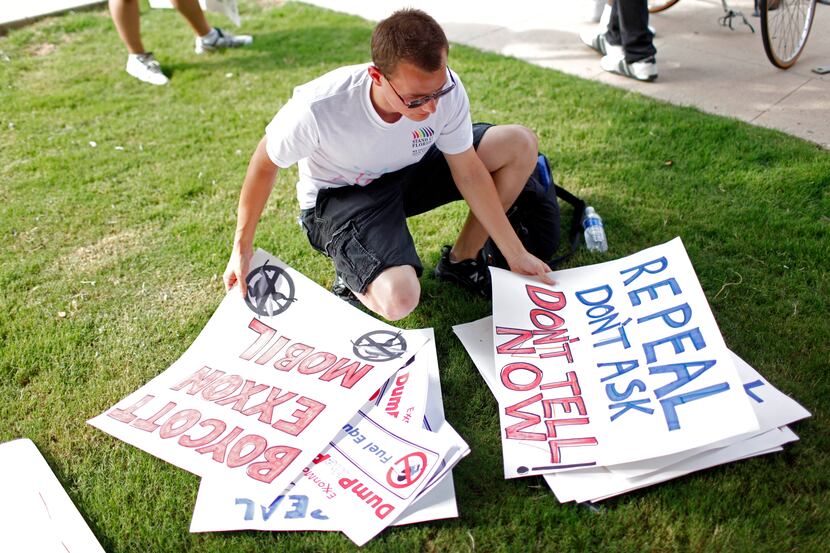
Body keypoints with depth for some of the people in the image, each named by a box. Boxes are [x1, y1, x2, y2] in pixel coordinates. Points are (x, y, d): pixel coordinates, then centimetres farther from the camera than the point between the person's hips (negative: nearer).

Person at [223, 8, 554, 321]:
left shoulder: (446, 89, -24)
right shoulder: (318, 109, -35)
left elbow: (468, 173, -11)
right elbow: (265, 164, -16)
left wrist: (515, 254, -7)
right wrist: (242, 249, -9)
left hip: (408, 170, 5)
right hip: (339, 195, -5)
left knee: (520, 144, -9)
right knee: (398, 301, -33)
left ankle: (462, 259, 6)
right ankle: (353, 273, 5)